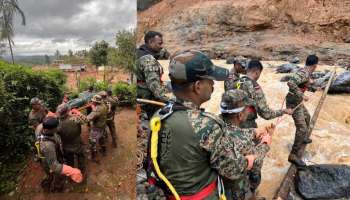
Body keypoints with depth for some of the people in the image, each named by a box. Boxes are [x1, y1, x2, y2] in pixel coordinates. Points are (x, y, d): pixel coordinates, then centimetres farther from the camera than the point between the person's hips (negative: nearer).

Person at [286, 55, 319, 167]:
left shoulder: (305, 71, 7)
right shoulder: (304, 73, -23)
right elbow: (290, 83, -39)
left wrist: (309, 81, 45)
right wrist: (302, 95, -34)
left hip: (297, 101, 10)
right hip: (294, 102, -10)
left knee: (307, 117, 31)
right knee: (302, 128, -11)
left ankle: (303, 138, 52)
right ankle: (293, 155, -7)